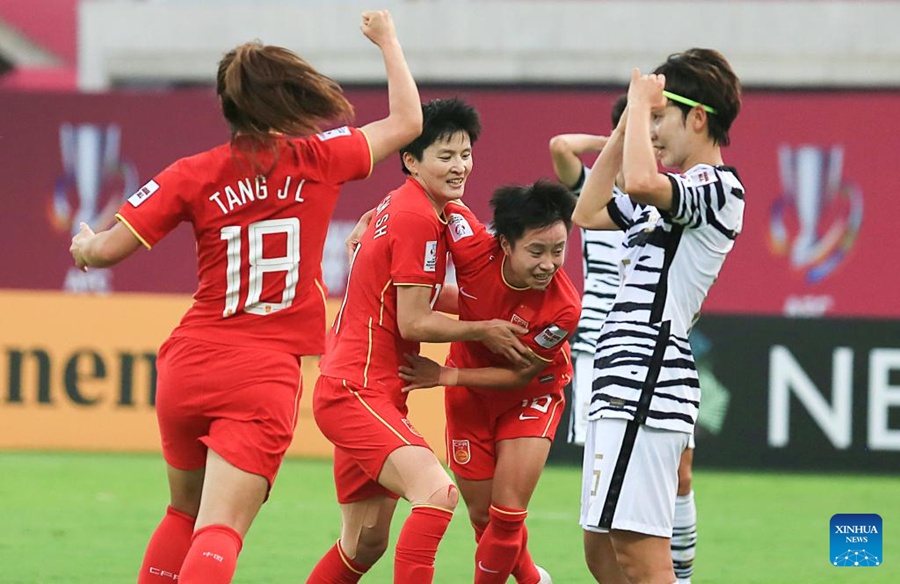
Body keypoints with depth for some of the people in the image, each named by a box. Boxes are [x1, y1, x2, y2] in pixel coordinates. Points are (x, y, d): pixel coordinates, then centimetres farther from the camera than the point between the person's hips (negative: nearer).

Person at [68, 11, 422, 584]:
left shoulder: (195, 175, 0)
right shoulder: (317, 159, -2)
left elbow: (108, 250, -3)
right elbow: (407, 121, 12)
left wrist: (84, 245, 21)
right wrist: (387, 39, 26)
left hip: (188, 365, 3)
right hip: (264, 377, -3)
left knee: (184, 514, 24)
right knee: (218, 533, -11)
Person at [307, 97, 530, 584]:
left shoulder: (394, 208, 16)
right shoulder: (418, 218, -14)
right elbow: (413, 323, -15)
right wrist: (484, 330, -3)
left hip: (357, 392, 11)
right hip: (355, 393, -11)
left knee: (366, 543, 15)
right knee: (437, 493, -28)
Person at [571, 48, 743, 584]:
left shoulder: (719, 187, -10)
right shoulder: (673, 192, 21)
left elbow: (640, 182, -30)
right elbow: (589, 213, 30)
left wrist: (643, 101, -14)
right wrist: (629, 119, 22)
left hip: (648, 383, -11)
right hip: (623, 380, 11)